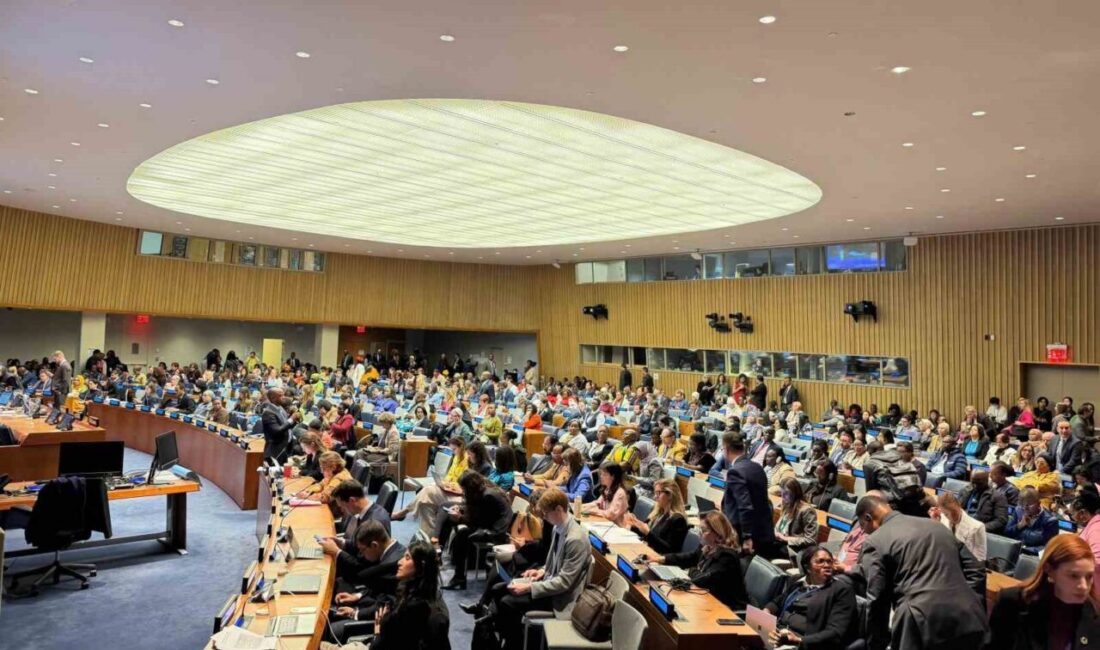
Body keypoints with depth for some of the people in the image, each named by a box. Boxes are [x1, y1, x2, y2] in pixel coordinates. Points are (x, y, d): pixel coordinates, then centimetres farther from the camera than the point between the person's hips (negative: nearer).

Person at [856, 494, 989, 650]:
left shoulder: (874, 542, 2)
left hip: (922, 626, -7)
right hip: (968, 622, 7)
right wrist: (974, 613, 20)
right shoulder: (935, 525, 22)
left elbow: (877, 601, -3)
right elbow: (976, 572, 18)